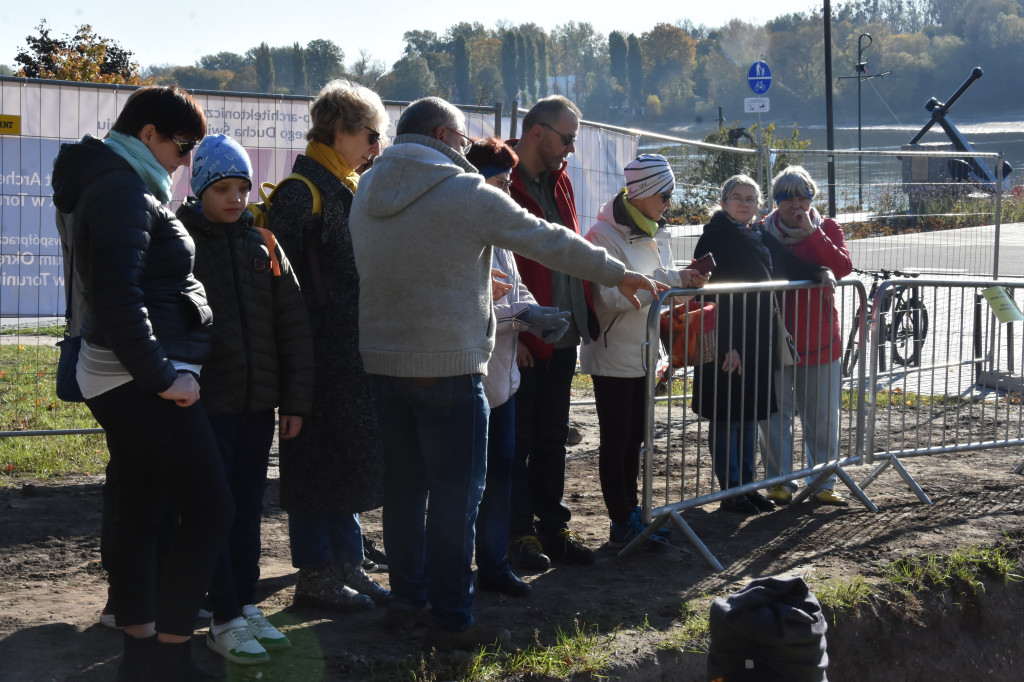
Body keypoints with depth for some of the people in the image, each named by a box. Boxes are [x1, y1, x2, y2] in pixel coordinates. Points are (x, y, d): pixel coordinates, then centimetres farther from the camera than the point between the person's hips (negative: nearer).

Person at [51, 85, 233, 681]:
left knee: (140, 514, 12)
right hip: (145, 383, -11)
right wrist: (161, 376, -21)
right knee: (211, 508, -9)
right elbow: (118, 295, -25)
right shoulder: (124, 190, -15)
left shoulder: (107, 184, 17)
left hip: (131, 380, 11)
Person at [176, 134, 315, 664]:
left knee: (248, 508, 11)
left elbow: (294, 325, 10)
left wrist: (296, 400, 6)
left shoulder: (263, 245, 9)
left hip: (259, 402, 4)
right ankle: (225, 620, 6)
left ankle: (247, 606, 21)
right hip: (206, 401, -4)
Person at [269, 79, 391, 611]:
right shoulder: (303, 190, -13)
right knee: (317, 461, -2)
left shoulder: (350, 189, 16)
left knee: (351, 461, 13)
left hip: (354, 354, 9)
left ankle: (347, 567, 22)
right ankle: (315, 575, 6)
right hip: (321, 355, -9)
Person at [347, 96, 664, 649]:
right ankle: (451, 620, 3)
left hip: (383, 361, 7)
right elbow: (548, 241, -5)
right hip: (448, 367, -7)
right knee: (455, 492, 0)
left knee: (403, 484, 15)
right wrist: (617, 274, 7)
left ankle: (406, 600, 24)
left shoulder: (367, 191, 8)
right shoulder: (466, 192, -11)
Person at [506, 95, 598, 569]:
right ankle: (519, 533, 11)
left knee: (553, 438, 15)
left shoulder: (559, 181, 14)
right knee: (516, 440, 3)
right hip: (522, 342, -8)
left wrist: (586, 315, 13)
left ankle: (552, 525, 23)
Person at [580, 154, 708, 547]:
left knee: (634, 438, 14)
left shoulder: (653, 232, 11)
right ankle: (622, 525, 3)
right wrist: (665, 286, -25)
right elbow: (612, 296, -24)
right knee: (615, 440, -2)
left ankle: (631, 513, 23)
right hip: (613, 353, -9)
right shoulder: (605, 234, -18)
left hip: (642, 351, 9)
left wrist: (682, 279, -4)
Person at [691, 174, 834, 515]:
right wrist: (726, 344, -21)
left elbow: (789, 265, 23)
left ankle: (746, 485, 21)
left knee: (749, 414, 13)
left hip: (758, 338, 8)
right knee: (726, 417, 0)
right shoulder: (714, 238, -9)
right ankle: (730, 490, 7)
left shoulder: (761, 238, 13)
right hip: (726, 341, -7)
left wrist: (821, 272, 2)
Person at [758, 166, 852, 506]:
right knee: (775, 414, 2)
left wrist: (811, 232, -19)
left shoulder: (827, 229, 3)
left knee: (822, 415, 6)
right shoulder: (763, 231, 3)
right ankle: (780, 481, 13)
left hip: (818, 338, 0)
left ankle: (823, 483, 16)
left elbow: (843, 267, -15)